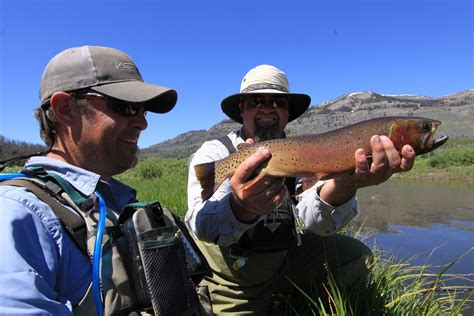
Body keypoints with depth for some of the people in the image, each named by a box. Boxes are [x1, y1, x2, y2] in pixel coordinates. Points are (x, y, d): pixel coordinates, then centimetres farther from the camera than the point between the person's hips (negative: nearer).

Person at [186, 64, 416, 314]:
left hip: (286, 260, 3)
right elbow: (202, 224, -34)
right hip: (231, 283, -3)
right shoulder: (214, 153, -15)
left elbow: (316, 221, -24)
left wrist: (342, 186, -46)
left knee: (356, 256, -9)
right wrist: (241, 208, -56)